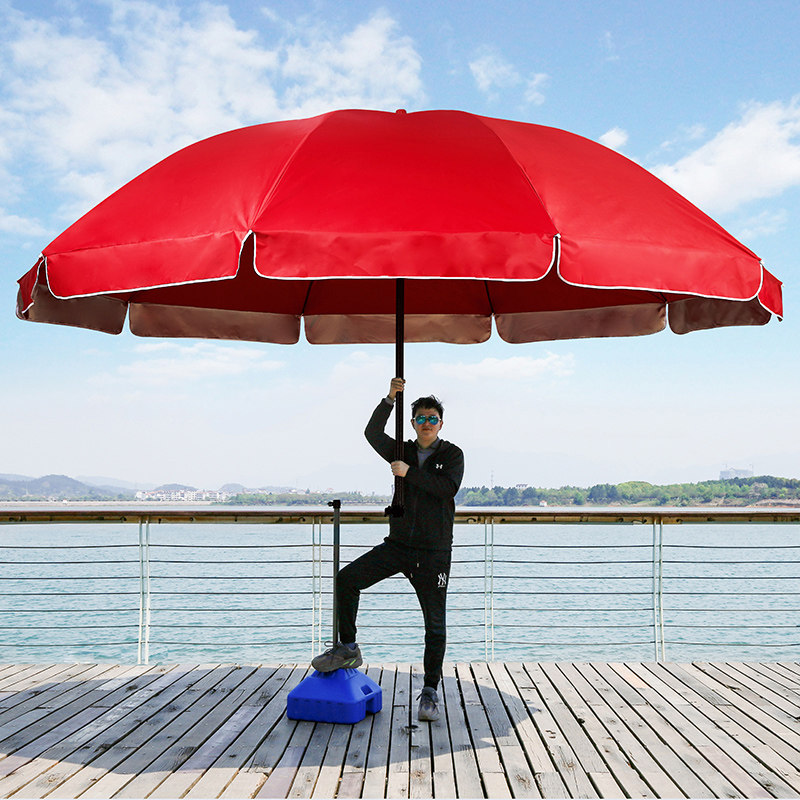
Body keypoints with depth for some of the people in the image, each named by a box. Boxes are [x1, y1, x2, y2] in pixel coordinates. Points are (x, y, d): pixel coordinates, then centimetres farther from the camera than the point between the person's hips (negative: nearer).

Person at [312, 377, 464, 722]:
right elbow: (372, 433, -6)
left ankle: (430, 692, 11)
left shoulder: (452, 455, 2)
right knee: (347, 579, -11)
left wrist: (410, 473, -15)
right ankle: (347, 649, 4)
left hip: (433, 553, -3)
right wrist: (389, 399, -16)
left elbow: (448, 487, -17)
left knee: (435, 625, -1)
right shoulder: (402, 451, 12)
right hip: (397, 544, 3)